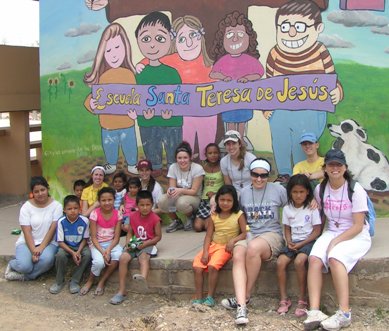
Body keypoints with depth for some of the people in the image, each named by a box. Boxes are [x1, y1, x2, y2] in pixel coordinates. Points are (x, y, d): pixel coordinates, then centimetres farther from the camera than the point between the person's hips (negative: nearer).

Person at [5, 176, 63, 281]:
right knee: (24, 266, -28)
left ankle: (24, 276, -10)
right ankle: (13, 264, 9)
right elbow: (27, 232, -11)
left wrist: (41, 247, -21)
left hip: (48, 242, 0)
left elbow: (52, 229, -11)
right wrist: (34, 251, -23)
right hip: (27, 242, 0)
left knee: (47, 259, -35)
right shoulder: (26, 207, -4)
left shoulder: (56, 205, -5)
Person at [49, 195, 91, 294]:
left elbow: (85, 239, -5)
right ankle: (59, 282, -7)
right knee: (60, 255, -32)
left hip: (80, 246, 1)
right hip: (66, 246, 0)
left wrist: (78, 252, -21)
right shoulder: (61, 222, -16)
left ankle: (74, 281, -14)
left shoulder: (84, 221, -15)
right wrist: (72, 253, -24)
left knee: (88, 254, -30)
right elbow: (60, 242, -12)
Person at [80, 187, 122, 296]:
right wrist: (102, 252, -24)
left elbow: (116, 237, -5)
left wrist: (108, 250, -23)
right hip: (97, 244, -2)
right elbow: (93, 237, -11)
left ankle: (101, 282, -10)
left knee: (118, 256, -31)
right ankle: (90, 281, 1)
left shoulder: (117, 214, -5)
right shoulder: (95, 214, -11)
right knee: (99, 262, -32)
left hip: (111, 243, 2)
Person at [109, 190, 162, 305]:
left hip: (147, 245, -4)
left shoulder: (155, 218, -7)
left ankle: (143, 277, -69)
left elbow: (158, 236, -4)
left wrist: (145, 244, -16)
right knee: (123, 258, -23)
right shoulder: (133, 216, 5)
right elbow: (130, 232, 12)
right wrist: (128, 243, -8)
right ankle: (122, 291, -19)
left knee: (143, 257, -37)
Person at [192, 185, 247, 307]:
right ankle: (198, 298, -8)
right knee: (197, 267, -17)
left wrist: (233, 240, -23)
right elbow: (208, 236, 4)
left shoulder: (238, 215, -2)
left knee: (212, 266, -29)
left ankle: (210, 297, -14)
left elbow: (244, 233, -6)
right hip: (213, 245, 4)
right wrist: (205, 252, -9)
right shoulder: (214, 216, 6)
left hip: (226, 247, -4)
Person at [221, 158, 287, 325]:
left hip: (271, 234, -3)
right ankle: (241, 306, -42)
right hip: (249, 233, 3)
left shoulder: (278, 190, 3)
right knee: (237, 256, -31)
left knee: (253, 248, -38)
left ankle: (245, 296, -20)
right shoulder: (244, 192, 14)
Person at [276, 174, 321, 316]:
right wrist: (289, 242, -7)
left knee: (299, 261, -32)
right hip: (293, 242, 4)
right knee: (280, 262, -21)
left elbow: (317, 231, -6)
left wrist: (301, 244, -14)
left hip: (308, 241, -4)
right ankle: (284, 299, -10)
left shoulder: (312, 208, -5)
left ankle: (302, 300, -18)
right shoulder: (287, 209, 8)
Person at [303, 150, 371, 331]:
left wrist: (335, 241, -20)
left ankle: (344, 313, -30)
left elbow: (358, 226, -13)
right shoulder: (320, 189, 4)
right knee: (314, 258, -26)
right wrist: (318, 236, 0)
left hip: (357, 236, -4)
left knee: (335, 257, -34)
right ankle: (314, 311, -33)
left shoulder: (355, 190, -10)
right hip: (332, 232, 4)